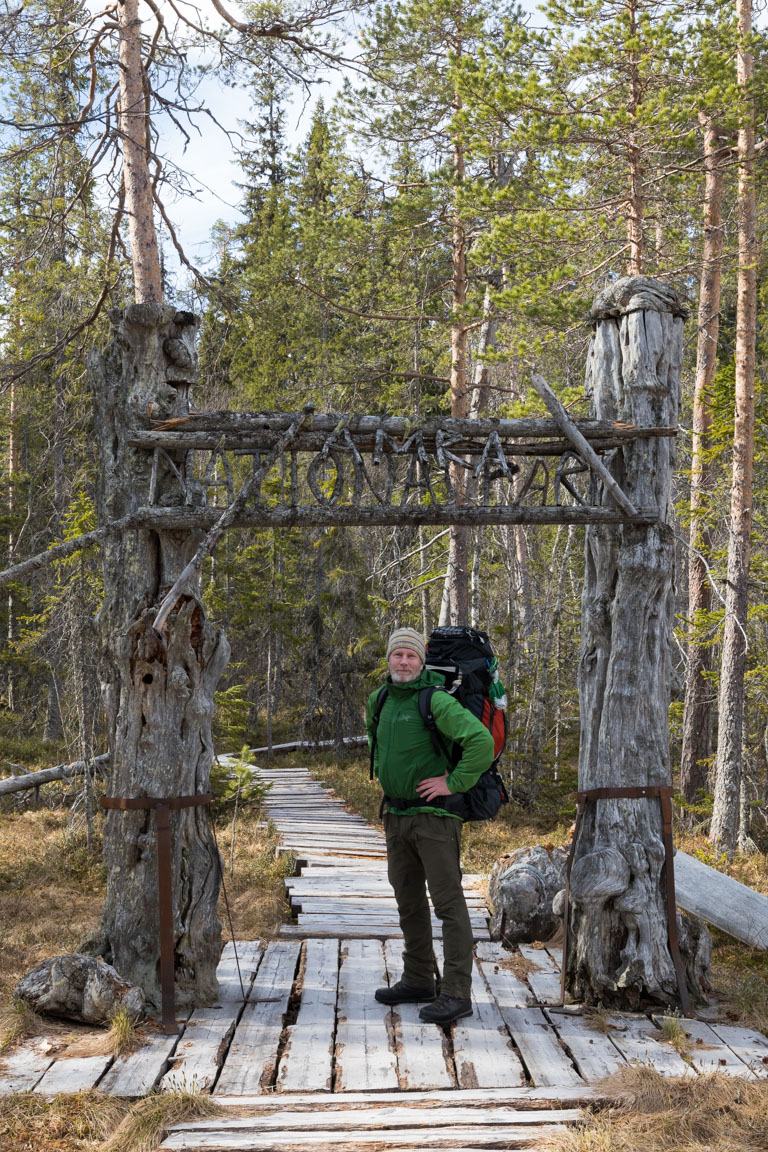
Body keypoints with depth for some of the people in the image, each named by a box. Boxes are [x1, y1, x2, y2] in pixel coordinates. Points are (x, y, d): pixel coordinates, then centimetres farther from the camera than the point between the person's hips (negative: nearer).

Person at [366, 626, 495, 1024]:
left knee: (448, 903, -6)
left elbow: (482, 741, -27)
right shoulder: (379, 701, 9)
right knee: (409, 901, 16)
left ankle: (456, 994, -5)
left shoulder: (436, 700, -16)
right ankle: (419, 981, 28)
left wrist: (453, 783, -20)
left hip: (434, 815, -8)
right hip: (396, 815, 8)